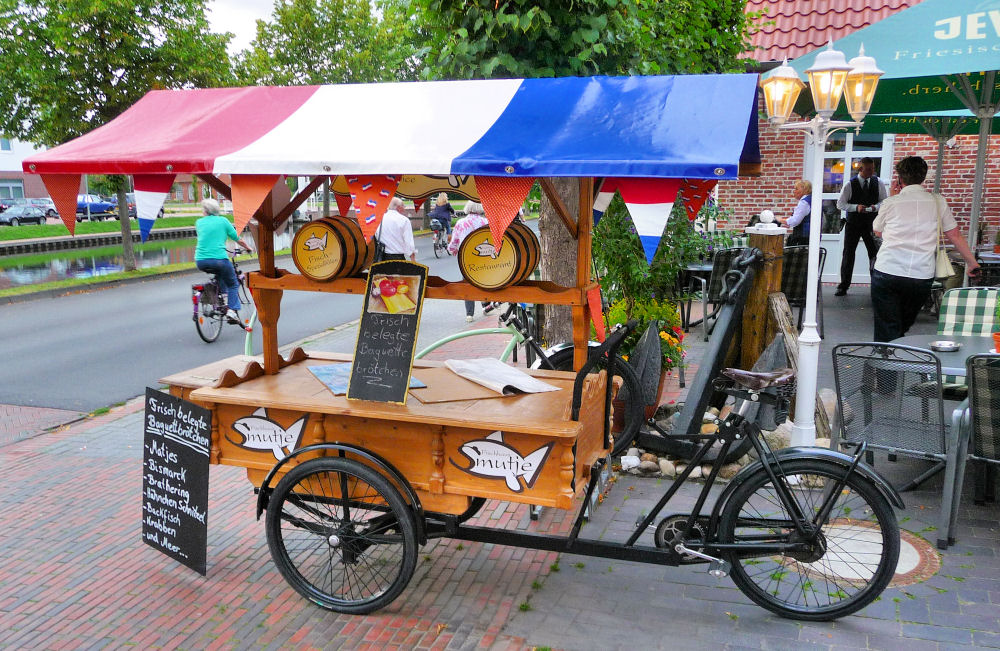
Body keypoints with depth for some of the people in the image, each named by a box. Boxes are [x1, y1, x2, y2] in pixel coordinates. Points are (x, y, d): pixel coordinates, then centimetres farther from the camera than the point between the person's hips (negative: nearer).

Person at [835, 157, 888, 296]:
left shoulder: (878, 183, 2)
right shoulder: (850, 185, -5)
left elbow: (883, 201, 7)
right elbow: (840, 204, -4)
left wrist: (876, 207, -15)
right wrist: (856, 207, -19)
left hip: (871, 223, 2)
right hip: (853, 223, -1)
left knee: (875, 253, 1)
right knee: (848, 253, 2)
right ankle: (843, 286, 10)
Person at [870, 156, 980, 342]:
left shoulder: (891, 202, 2)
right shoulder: (938, 202, 6)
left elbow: (877, 229, 20)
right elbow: (955, 236, 10)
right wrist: (972, 262, 21)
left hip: (887, 272, -2)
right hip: (922, 277, 2)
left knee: (887, 333, 0)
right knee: (902, 327, 18)